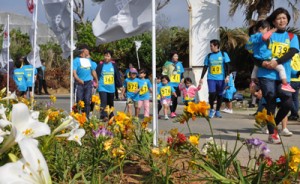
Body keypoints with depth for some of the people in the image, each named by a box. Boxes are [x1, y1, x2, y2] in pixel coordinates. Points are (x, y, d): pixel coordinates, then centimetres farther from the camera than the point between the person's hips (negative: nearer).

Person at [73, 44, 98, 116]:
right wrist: (79, 80, -27)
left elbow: (93, 71, 24)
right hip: (79, 83, -4)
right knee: (79, 101, -4)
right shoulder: (76, 60, -1)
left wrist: (96, 81, 27)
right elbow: (74, 72, -11)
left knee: (87, 101, 1)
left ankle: (87, 117, 5)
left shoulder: (89, 60, 15)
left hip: (88, 83, 4)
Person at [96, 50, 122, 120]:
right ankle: (104, 116, -21)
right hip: (102, 88, -3)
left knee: (111, 103, 15)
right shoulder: (100, 65, -3)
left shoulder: (114, 65, 4)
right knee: (104, 102, -17)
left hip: (111, 88, 3)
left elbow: (117, 76, 7)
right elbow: (96, 75, -4)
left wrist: (119, 85, 5)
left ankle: (111, 116, 27)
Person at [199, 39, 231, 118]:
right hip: (211, 78, 0)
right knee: (212, 93, -16)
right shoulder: (209, 56, 7)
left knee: (219, 95, 5)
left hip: (221, 79, 0)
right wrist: (202, 78, 7)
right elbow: (205, 67, 11)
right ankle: (211, 109, 3)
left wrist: (227, 76, -9)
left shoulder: (223, 54, 2)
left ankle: (217, 111, 19)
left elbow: (227, 66, 1)